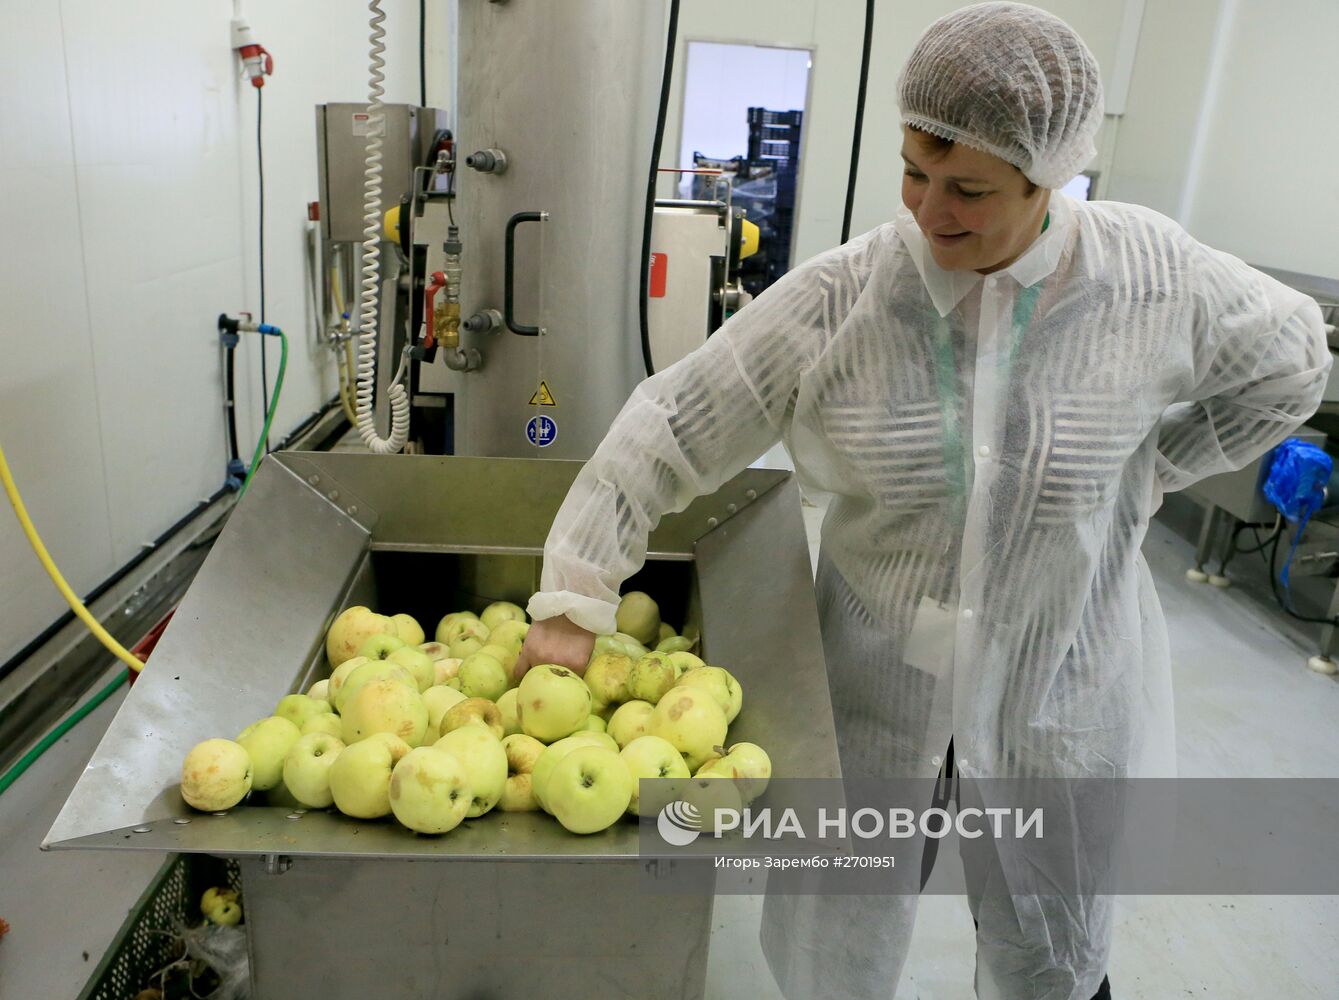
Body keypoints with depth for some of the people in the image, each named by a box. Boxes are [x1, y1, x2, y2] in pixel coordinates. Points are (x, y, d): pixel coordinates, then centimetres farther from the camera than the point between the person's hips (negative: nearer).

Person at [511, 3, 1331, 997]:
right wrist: (575, 603, -18)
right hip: (879, 666, -1)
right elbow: (671, 429, -15)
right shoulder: (835, 301, -18)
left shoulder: (1153, 278, -13)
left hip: (1063, 680, 1)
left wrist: (1148, 471, 2)